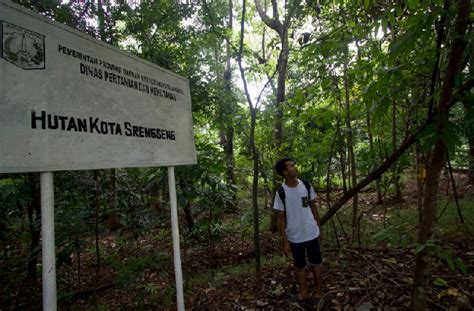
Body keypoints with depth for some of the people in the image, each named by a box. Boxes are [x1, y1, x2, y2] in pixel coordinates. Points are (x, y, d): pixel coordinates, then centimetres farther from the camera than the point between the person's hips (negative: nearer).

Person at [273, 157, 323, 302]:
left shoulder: (306, 185, -6)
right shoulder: (281, 192, -14)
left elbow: (313, 206, 6)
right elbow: (281, 218, -9)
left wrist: (319, 227, 8)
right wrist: (284, 241, -9)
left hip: (312, 234, 2)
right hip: (294, 237, -2)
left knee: (316, 263, 16)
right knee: (299, 266, 15)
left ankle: (318, 291, 36)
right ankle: (304, 291, 36)